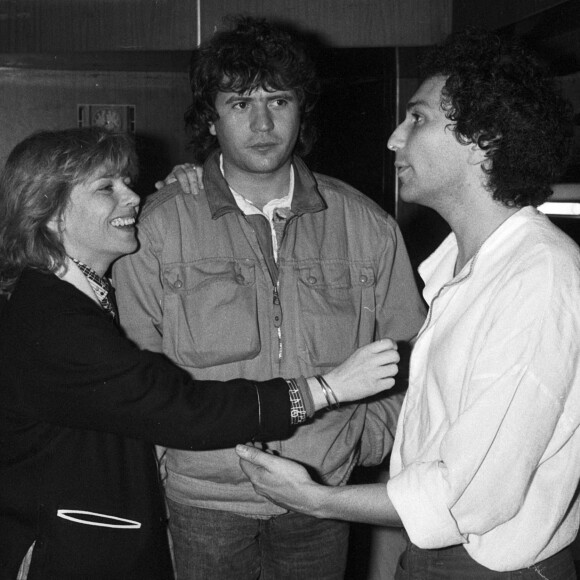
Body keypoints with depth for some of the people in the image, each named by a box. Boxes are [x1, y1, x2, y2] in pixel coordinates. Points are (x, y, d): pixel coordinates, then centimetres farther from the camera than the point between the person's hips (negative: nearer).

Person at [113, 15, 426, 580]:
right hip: (206, 498, -1)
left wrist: (370, 435, 3)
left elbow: (407, 350, 9)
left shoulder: (366, 225, 0)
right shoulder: (157, 227, -6)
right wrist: (169, 447, -6)